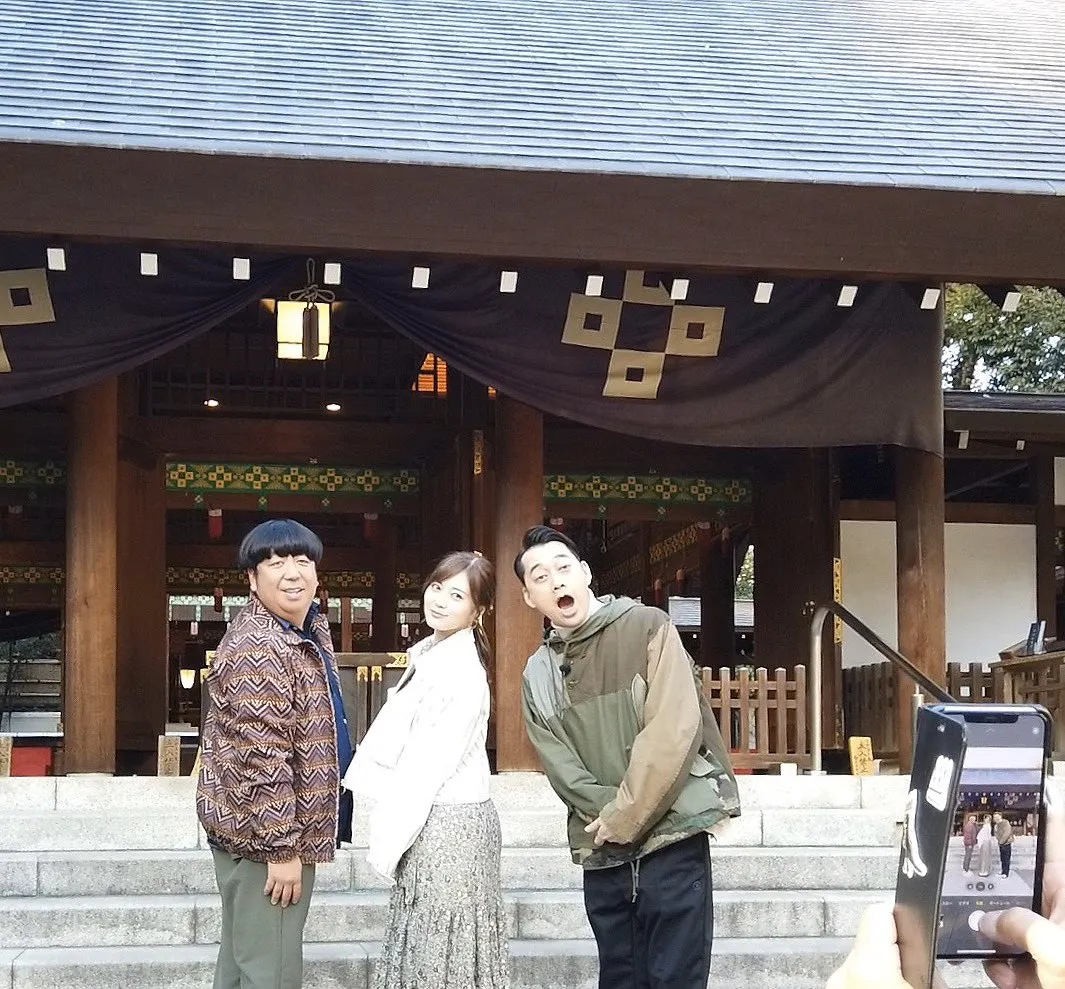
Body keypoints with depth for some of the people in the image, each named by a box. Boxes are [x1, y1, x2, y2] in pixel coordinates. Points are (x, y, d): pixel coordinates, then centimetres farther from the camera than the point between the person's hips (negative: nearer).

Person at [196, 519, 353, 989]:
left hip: (262, 829, 10)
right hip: (262, 834, -10)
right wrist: (281, 849, -23)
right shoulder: (258, 651, -22)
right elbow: (263, 762, -25)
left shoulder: (309, 627, 11)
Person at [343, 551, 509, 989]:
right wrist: (391, 829, 9)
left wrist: (389, 840, -13)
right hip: (428, 819, 9)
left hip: (444, 825, -9)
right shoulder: (432, 657, 11)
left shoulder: (460, 672, -17)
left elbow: (430, 765, -18)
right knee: (425, 948, 14)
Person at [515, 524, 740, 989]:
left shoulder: (647, 627, -4)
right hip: (602, 851, 5)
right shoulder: (538, 673, 10)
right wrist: (607, 816, -14)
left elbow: (674, 729, -13)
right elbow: (560, 766, 2)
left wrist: (626, 818, -13)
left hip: (671, 834, -5)